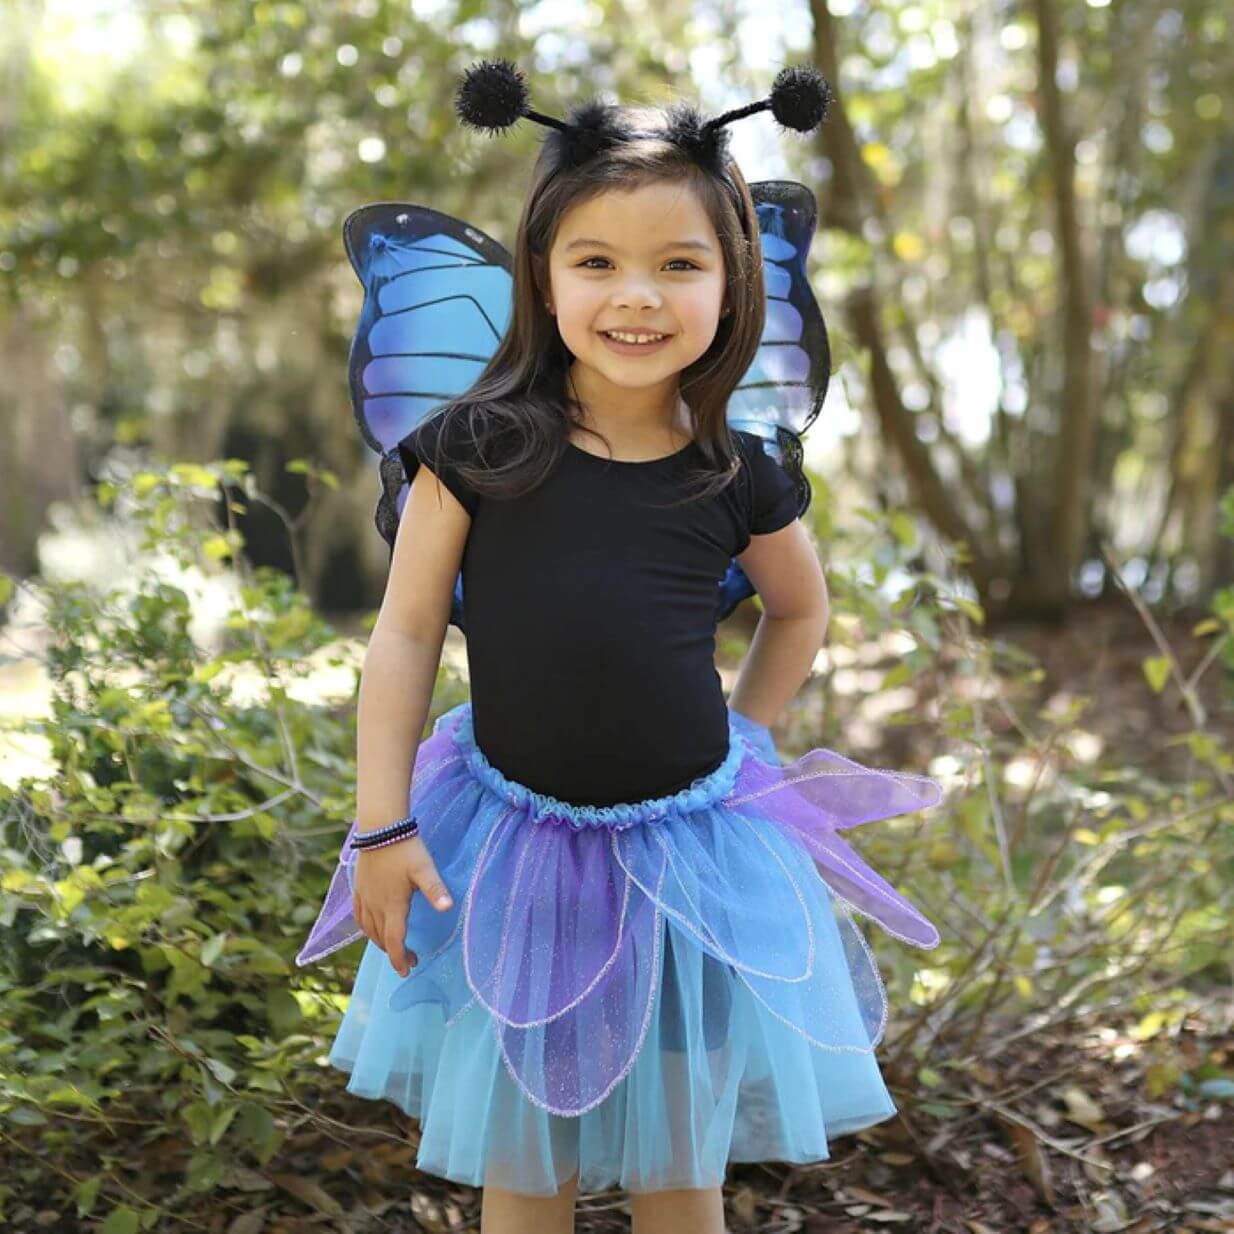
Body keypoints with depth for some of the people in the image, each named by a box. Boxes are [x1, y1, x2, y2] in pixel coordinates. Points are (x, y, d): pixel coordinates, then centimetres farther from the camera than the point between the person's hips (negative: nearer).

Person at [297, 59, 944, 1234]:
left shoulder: (736, 478, -5)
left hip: (690, 850, 1)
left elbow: (801, 609, 15)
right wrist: (382, 823, -8)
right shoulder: (477, 447, -11)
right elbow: (408, 629, -6)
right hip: (510, 843, -1)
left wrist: (733, 738, 10)